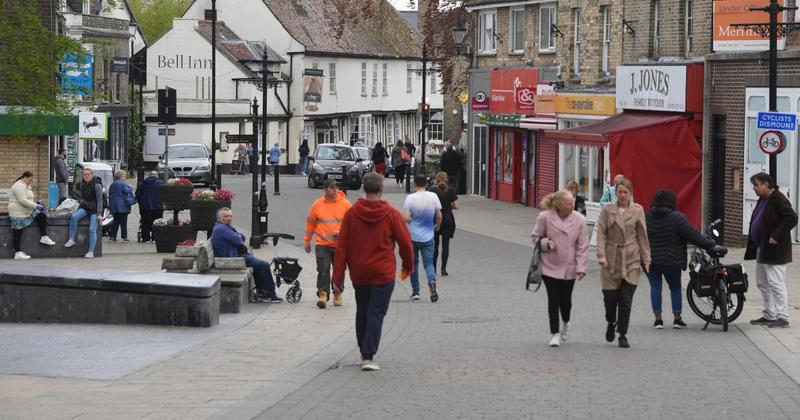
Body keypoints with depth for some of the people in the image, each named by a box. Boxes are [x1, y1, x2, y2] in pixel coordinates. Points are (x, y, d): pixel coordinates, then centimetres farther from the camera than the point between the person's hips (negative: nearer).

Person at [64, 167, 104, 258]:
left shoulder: (97, 185, -14)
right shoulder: (82, 184, 5)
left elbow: (100, 200, -17)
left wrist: (99, 214, -23)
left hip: (94, 210, -5)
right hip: (84, 208, 5)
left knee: (92, 230, -16)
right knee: (74, 217, -25)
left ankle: (91, 252, -12)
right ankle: (71, 240, -20)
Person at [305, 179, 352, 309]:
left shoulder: (345, 204, -2)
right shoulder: (317, 204, 2)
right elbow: (310, 223, 11)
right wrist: (307, 241, 15)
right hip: (322, 245, -1)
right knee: (323, 270, -13)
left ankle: (337, 294, 27)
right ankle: (322, 294, -14)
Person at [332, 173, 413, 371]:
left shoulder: (351, 213, -2)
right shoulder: (391, 214, -8)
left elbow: (342, 247, -3)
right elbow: (405, 243, -3)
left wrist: (338, 276, 0)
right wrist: (407, 266, 15)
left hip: (359, 274, 3)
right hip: (383, 273, -3)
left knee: (362, 313, 18)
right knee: (376, 314, -2)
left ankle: (363, 351, 30)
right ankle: (368, 357, -11)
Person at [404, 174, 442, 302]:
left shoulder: (410, 198, -12)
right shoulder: (433, 197, -5)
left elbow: (406, 218, -17)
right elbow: (439, 216, -2)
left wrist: (408, 219, 6)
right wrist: (437, 226, 17)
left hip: (413, 237, -1)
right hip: (428, 237, 1)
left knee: (413, 264, 13)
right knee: (428, 263, 7)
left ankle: (415, 292, 17)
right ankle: (432, 281, -24)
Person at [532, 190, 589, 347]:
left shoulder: (579, 219, -9)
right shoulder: (545, 217, -11)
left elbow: (583, 246, -4)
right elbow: (536, 236, 4)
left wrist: (581, 267, -10)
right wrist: (545, 242, -17)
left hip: (569, 268, 1)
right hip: (550, 266, -1)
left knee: (565, 300, 7)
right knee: (553, 300, -2)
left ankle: (565, 324, 39)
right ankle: (555, 333, 10)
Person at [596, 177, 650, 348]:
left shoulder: (637, 210, 4)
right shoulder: (607, 210, 3)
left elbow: (642, 236, 7)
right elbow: (601, 233, -2)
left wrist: (646, 259, 5)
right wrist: (601, 255, -13)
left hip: (631, 260, 0)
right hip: (611, 259, 0)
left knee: (626, 299, -4)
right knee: (610, 296, 2)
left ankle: (623, 335, 6)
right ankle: (611, 323, 32)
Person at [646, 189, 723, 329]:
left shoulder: (647, 217, 2)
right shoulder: (676, 218, -12)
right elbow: (693, 235, -12)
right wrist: (711, 244, -3)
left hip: (650, 260, 3)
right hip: (671, 260, -3)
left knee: (655, 287, 9)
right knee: (675, 288, 11)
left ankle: (658, 319, 4)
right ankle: (677, 319, 11)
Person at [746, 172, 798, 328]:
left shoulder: (779, 200, -16)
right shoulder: (763, 200, 14)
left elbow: (792, 218, -25)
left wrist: (776, 236, -24)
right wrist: (753, 246, 14)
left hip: (775, 250, -10)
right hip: (761, 249, 10)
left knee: (776, 283, -8)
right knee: (762, 283, 14)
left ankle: (783, 317, -4)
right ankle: (769, 315, 22)